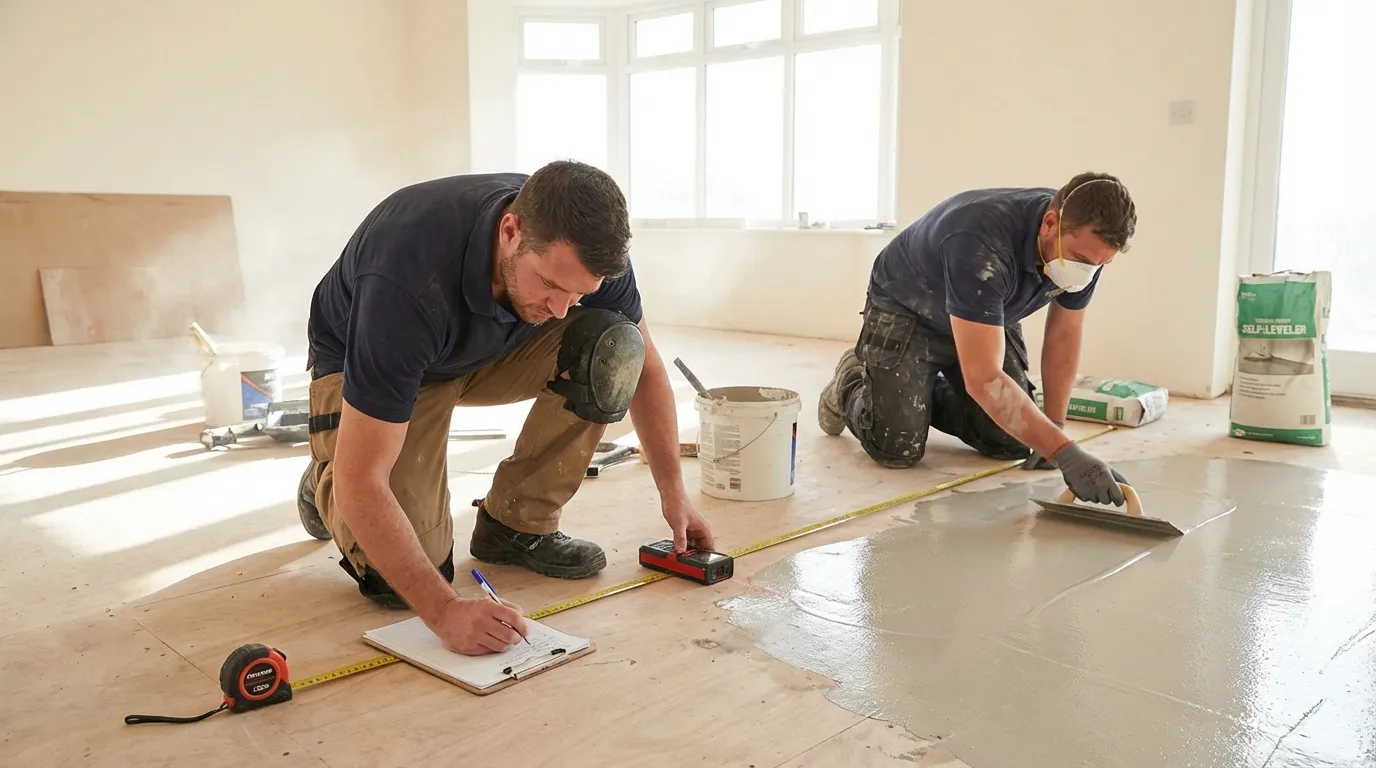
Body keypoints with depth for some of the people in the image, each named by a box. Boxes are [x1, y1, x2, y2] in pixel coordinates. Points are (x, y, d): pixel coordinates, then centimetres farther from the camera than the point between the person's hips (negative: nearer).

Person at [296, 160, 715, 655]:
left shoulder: (582, 245, -26)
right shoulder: (411, 280, -42)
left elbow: (641, 364, -6)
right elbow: (362, 479, -37)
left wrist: (672, 491, -6)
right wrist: (445, 612, -41)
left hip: (493, 344, 5)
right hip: (362, 363, -4)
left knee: (609, 349, -25)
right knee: (396, 579, -19)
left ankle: (517, 524, -6)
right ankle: (323, 483, 15)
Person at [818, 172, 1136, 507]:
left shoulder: (1085, 245, -20)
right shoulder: (982, 243, -42)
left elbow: (1063, 335, -4)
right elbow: (984, 379, -45)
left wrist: (1054, 425, -6)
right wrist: (1065, 453, -47)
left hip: (988, 318, 6)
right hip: (907, 313, -6)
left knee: (1015, 441, -7)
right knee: (897, 448, -17)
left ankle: (932, 395, 22)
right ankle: (851, 381, 16)